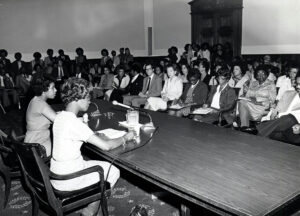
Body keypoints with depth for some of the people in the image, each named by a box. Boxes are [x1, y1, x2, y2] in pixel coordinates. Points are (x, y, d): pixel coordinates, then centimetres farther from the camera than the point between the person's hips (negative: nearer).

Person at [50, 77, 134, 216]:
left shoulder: (60, 116, 1)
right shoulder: (73, 122, -26)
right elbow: (105, 146, -27)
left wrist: (99, 136, 2)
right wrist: (125, 138, -11)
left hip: (57, 174, 9)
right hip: (67, 180, -9)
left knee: (102, 165, 23)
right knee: (113, 171, 7)